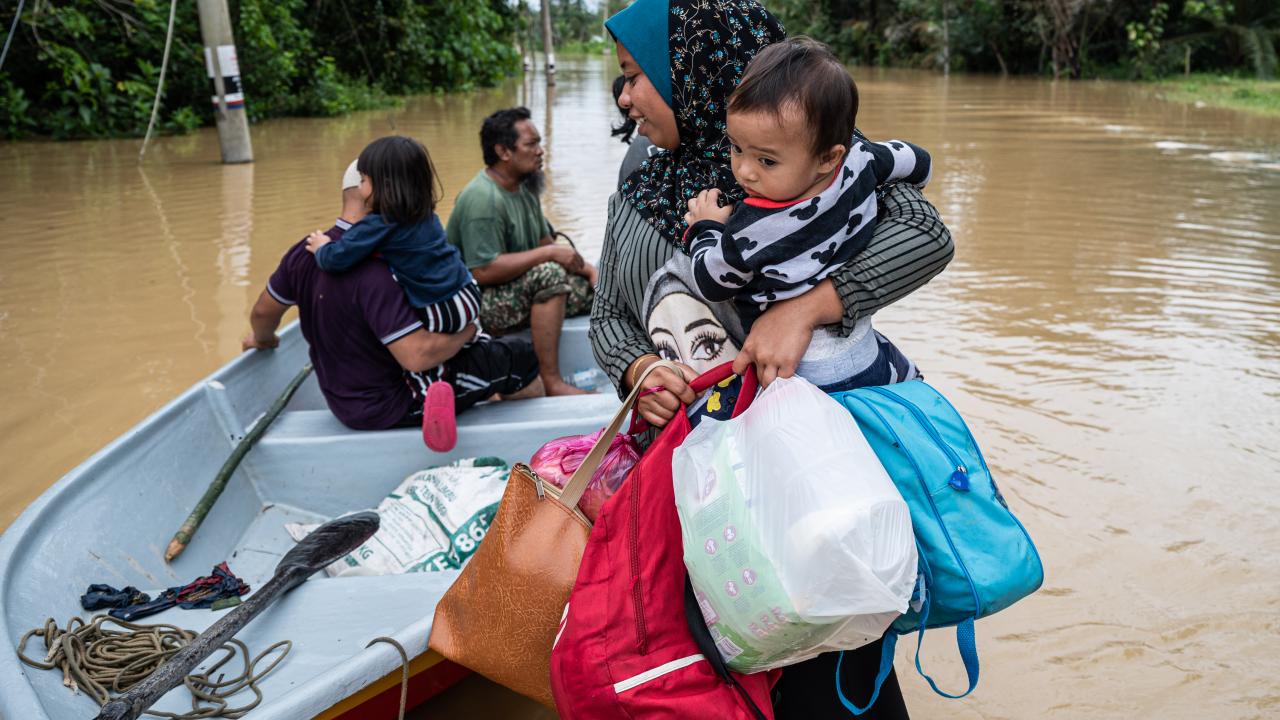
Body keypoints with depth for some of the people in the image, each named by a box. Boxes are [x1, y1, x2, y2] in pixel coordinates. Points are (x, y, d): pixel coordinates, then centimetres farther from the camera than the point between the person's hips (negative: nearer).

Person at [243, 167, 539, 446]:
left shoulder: (304, 252, -6)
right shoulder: (373, 275, -32)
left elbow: (263, 312, 10)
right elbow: (417, 355, -36)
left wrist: (263, 339, 33)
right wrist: (466, 331, -17)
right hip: (389, 408, -9)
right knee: (521, 355, -2)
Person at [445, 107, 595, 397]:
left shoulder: (523, 187, 8)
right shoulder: (483, 199, -23)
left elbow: (546, 242, 15)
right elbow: (484, 271, -30)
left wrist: (587, 267, -2)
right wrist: (549, 253, -25)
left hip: (520, 291, 10)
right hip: (479, 303, -10)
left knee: (593, 286, 2)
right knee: (550, 274, -32)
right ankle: (552, 382, -30)